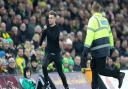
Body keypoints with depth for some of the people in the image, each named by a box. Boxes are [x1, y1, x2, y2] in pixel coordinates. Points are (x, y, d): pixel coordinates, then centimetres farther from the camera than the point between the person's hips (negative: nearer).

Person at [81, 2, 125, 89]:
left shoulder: (93, 19, -8)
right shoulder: (105, 19, 14)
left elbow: (90, 35, -17)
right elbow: (110, 34, 18)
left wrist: (86, 49, -20)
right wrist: (111, 47, 24)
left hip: (98, 49, -8)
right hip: (106, 47, 8)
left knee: (101, 70, -4)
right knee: (94, 67, 16)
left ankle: (118, 74, -19)